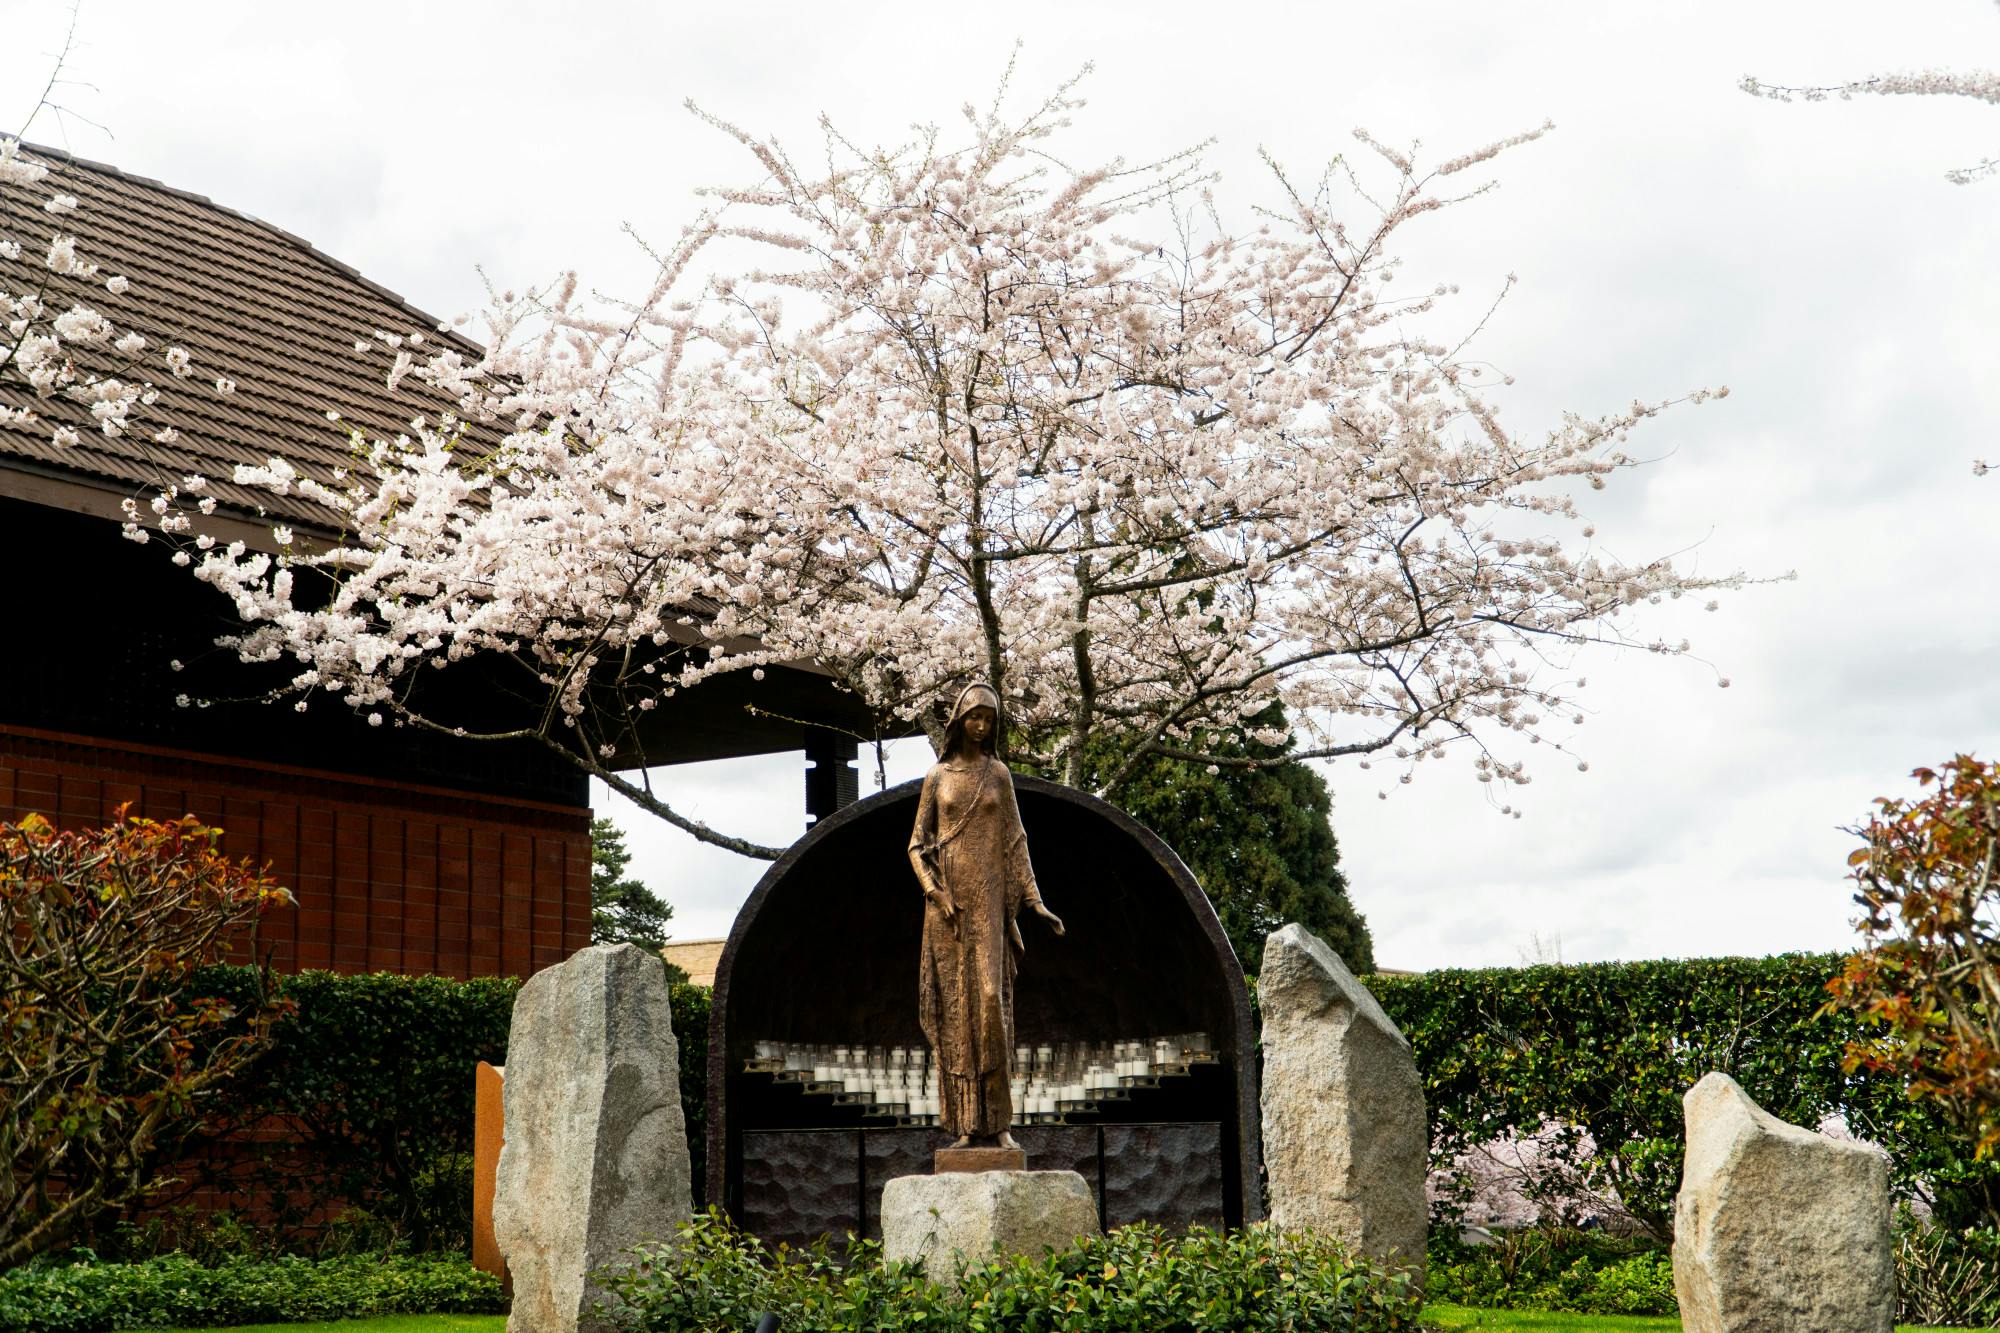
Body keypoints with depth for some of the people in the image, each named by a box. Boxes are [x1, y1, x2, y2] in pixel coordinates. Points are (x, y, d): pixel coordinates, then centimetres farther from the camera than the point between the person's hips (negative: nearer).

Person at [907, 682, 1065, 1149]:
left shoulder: (999, 774, 8)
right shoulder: (936, 777, 8)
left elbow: (1015, 844, 7)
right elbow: (918, 846, 7)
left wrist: (1036, 903, -3)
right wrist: (934, 893, -10)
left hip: (988, 900, 0)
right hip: (947, 904, 1)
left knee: (990, 1002, -11)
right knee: (954, 1007, -3)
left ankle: (998, 1123, -6)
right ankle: (966, 1124, -1)